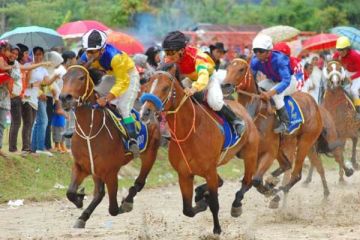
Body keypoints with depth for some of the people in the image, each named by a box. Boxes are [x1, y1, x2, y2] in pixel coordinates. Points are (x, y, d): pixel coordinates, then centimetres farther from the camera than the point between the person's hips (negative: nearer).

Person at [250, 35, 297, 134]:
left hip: (289, 82, -7)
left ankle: (285, 123, -27)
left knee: (276, 93, -35)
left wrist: (270, 93, -58)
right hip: (272, 81, 7)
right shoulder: (255, 61, -18)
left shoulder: (279, 59, -36)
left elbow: (286, 81, -44)